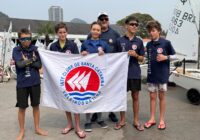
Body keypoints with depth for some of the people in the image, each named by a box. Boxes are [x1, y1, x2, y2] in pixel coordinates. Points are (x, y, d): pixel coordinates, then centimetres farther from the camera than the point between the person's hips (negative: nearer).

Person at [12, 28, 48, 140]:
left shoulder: (35, 49, 2)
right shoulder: (16, 50, -4)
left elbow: (39, 65, -5)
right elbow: (20, 64, -17)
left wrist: (26, 62, -14)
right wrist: (32, 60, -12)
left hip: (35, 82, 2)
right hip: (22, 83, -2)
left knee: (36, 105, 13)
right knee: (22, 107, 7)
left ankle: (37, 128, 29)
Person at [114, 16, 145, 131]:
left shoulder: (139, 41, 3)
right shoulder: (120, 41, 0)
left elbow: (142, 58, 4)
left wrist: (135, 55, -13)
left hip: (135, 73, 1)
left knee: (135, 97, 9)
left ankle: (136, 120, 23)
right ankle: (122, 120, 23)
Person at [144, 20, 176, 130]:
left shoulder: (166, 43, -7)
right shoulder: (148, 45, 5)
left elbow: (174, 56, -2)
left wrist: (165, 57, -17)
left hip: (162, 75, -3)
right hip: (151, 75, 4)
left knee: (161, 97, 7)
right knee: (152, 97, 10)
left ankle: (162, 120, 20)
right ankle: (152, 119, 22)